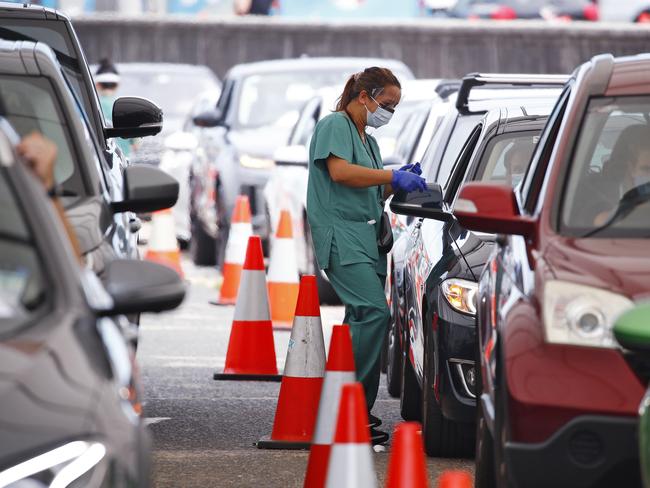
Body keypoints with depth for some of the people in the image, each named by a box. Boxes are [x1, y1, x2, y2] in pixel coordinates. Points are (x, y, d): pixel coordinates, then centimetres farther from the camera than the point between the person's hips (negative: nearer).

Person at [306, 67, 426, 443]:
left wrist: (400, 181, 11)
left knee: (364, 319, 6)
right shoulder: (335, 125, -1)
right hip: (341, 234, -10)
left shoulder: (369, 141, 27)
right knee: (374, 312, -22)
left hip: (368, 239, 10)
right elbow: (340, 171, -17)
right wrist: (394, 176, -18)